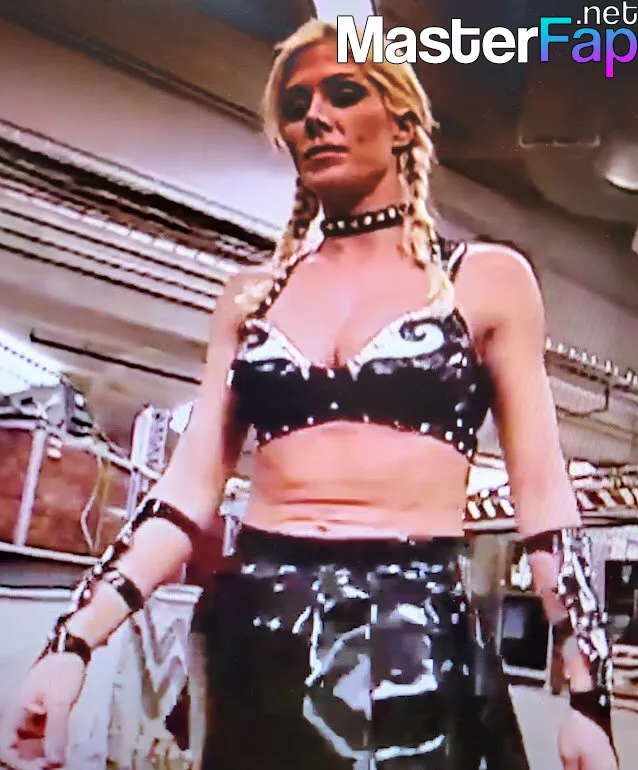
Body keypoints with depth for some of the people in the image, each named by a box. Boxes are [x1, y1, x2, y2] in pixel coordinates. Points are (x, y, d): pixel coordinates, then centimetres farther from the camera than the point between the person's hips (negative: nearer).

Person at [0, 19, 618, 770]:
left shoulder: (487, 279, 5)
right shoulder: (252, 294, 11)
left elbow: (542, 494, 2)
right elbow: (189, 486, 6)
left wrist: (587, 695, -5)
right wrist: (74, 640, -6)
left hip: (415, 637, -2)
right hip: (257, 635, 3)